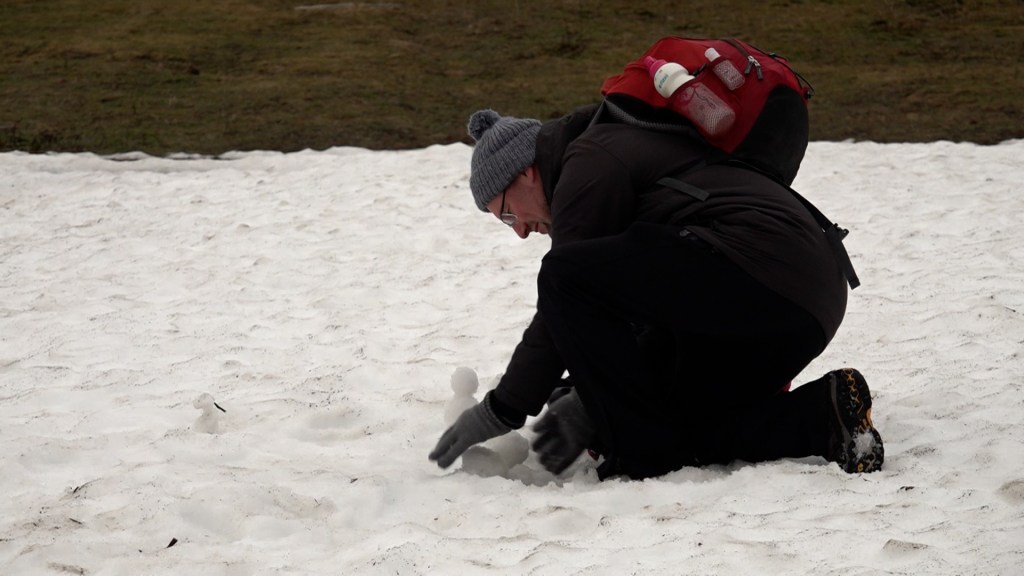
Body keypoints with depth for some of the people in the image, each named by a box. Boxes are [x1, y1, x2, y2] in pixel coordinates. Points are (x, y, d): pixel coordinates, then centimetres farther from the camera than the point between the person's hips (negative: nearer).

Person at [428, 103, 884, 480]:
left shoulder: (590, 164, -2)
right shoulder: (620, 146, 30)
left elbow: (566, 296, -6)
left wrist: (501, 410, 3)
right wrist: (592, 401, 20)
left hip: (756, 270, -11)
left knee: (566, 276, -15)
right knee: (679, 425, 19)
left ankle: (645, 455, -11)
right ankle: (822, 416, 2)